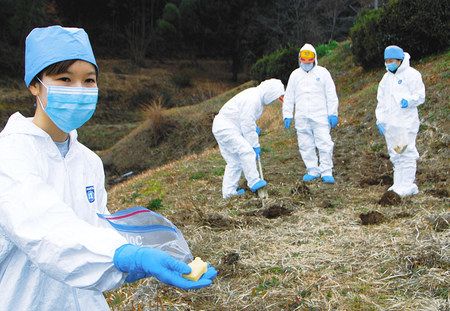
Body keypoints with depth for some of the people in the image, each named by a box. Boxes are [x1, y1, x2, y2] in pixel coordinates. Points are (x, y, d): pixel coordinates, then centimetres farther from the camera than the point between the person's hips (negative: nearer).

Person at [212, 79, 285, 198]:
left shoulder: (257, 96, 10)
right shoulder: (253, 99, -23)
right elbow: (247, 126, -21)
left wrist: (254, 127, 9)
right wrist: (255, 145, -14)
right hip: (226, 129, -11)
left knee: (234, 161, 11)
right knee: (247, 152, -19)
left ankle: (229, 191, 16)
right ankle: (254, 182, -15)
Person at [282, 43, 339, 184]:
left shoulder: (322, 72, 5)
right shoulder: (295, 75, 13)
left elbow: (331, 95, 4)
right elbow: (289, 97, 14)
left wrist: (333, 113, -3)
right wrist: (287, 115, 7)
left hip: (320, 116, -3)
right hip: (301, 118, 3)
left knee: (324, 144, -8)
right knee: (306, 146, 5)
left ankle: (327, 172, -2)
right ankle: (313, 171, 16)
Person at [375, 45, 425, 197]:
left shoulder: (411, 74, -3)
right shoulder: (386, 78, 17)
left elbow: (420, 96, -8)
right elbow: (381, 101, 19)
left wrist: (409, 101, -28)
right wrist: (380, 120, 10)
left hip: (406, 123, -7)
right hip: (389, 124, 7)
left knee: (407, 153, -7)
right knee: (395, 155, 10)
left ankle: (408, 186, -4)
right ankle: (398, 185, 17)